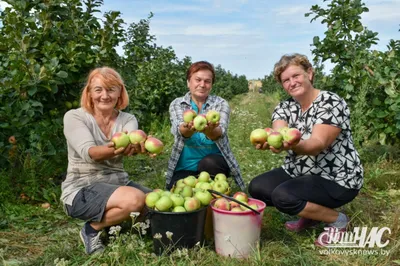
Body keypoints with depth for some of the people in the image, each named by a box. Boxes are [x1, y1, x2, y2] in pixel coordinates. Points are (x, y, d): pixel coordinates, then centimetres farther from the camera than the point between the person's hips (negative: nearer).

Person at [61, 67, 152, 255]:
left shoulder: (127, 119, 3)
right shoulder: (74, 117, -7)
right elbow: (88, 152, -25)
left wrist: (138, 145, -48)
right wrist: (113, 150, -48)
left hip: (117, 183, 5)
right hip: (82, 189, -5)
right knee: (135, 199, -31)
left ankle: (114, 224, 9)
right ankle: (93, 229, -3)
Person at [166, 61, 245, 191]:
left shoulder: (221, 103, -4)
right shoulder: (176, 104, -1)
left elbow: (220, 133, -24)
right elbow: (179, 131, -22)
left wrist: (209, 130, -49)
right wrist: (189, 129, -47)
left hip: (214, 163, -1)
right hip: (185, 167, 1)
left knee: (209, 163, -32)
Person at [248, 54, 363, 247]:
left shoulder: (331, 103, -18)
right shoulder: (284, 107, 0)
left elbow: (318, 144, -32)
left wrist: (291, 145, -54)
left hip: (336, 179, -7)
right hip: (299, 172, 7)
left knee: (282, 196, -26)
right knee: (256, 187, -7)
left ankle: (337, 220, -1)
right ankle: (311, 215, 12)